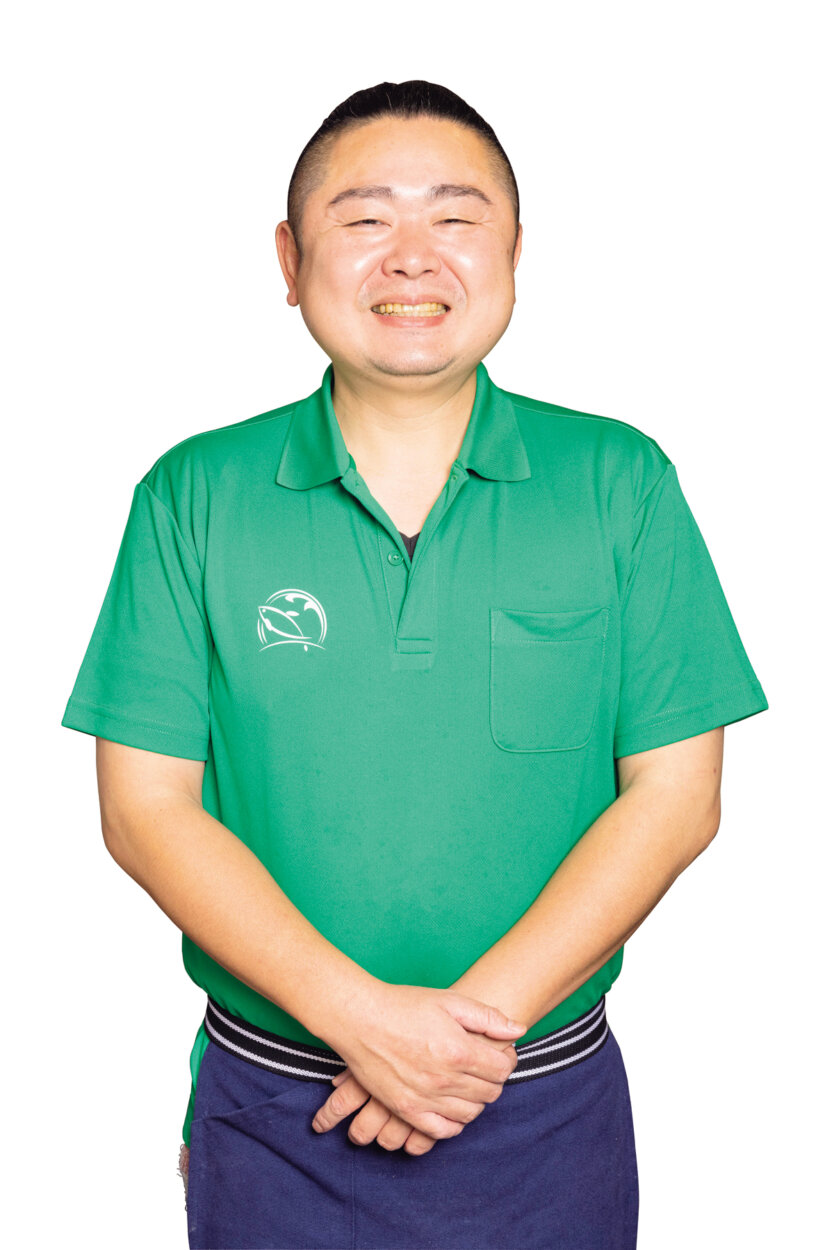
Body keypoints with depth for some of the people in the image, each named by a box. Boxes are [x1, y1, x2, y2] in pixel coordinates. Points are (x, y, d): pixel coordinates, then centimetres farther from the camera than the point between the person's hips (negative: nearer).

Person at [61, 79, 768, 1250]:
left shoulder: (620, 482, -4)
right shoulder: (194, 496, -4)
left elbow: (674, 792, -6)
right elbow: (147, 804, -7)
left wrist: (483, 1015, -15)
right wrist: (357, 1012, -17)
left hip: (548, 1108, 0)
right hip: (274, 1113, 0)